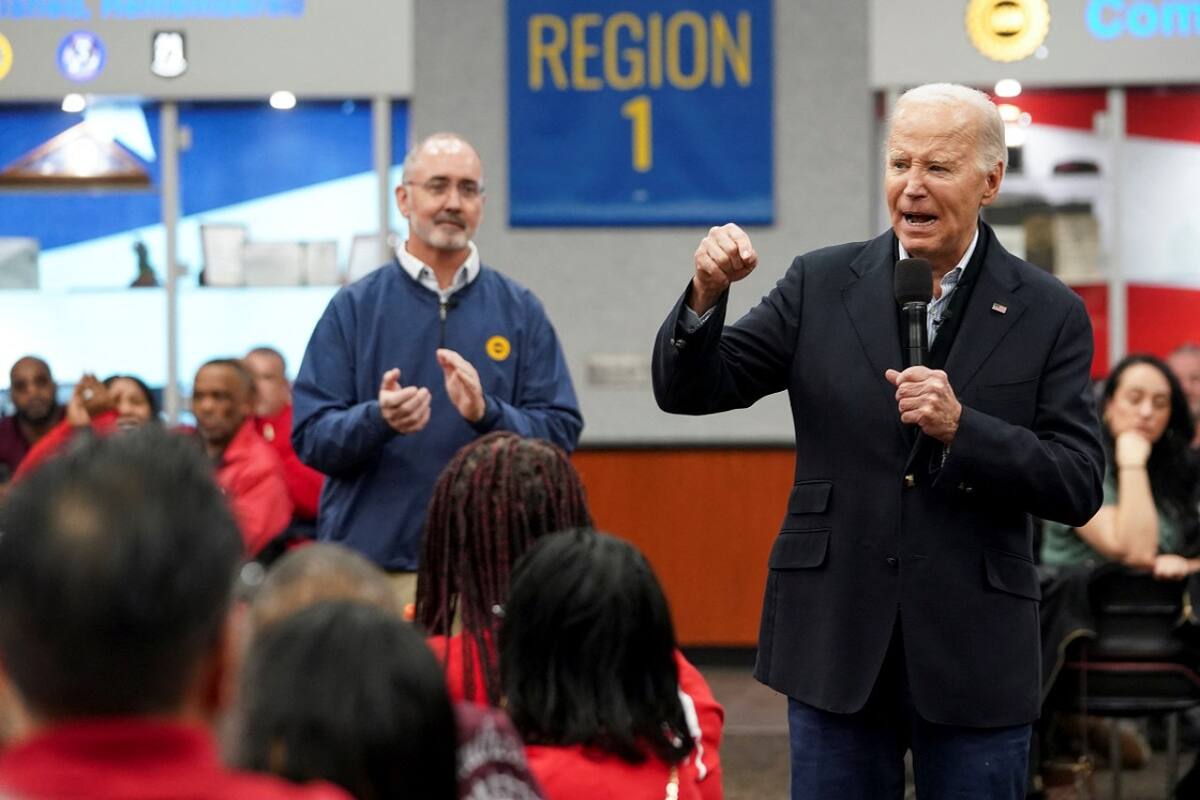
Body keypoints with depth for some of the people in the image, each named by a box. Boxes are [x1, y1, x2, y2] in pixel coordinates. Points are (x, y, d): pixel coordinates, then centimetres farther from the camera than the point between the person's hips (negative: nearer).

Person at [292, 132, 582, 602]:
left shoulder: (520, 311, 7)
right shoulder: (354, 308, 4)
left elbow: (560, 431, 2)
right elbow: (310, 437, 0)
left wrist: (487, 413, -15)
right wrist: (378, 420, -19)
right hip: (372, 563, -1)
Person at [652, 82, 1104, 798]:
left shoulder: (1050, 314, -1)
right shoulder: (822, 284, 4)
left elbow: (1080, 490, -5)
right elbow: (689, 390, 1)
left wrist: (960, 426, -19)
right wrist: (707, 294, -18)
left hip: (973, 654, -1)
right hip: (836, 643, 1)